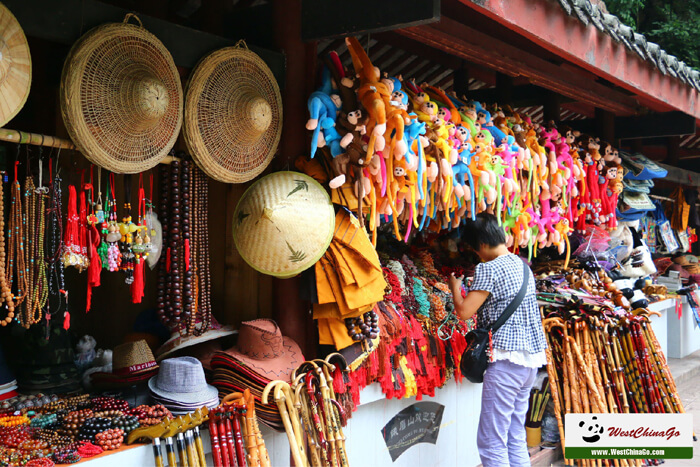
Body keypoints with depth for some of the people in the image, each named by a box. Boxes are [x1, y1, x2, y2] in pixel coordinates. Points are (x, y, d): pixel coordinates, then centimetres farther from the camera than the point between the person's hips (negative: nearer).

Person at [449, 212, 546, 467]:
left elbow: (464, 312, -15)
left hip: (507, 358, -9)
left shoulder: (488, 268, -12)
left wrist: (455, 285, 2)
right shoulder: (521, 264, 15)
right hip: (531, 356, 9)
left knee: (491, 442, -5)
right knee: (516, 439, 15)